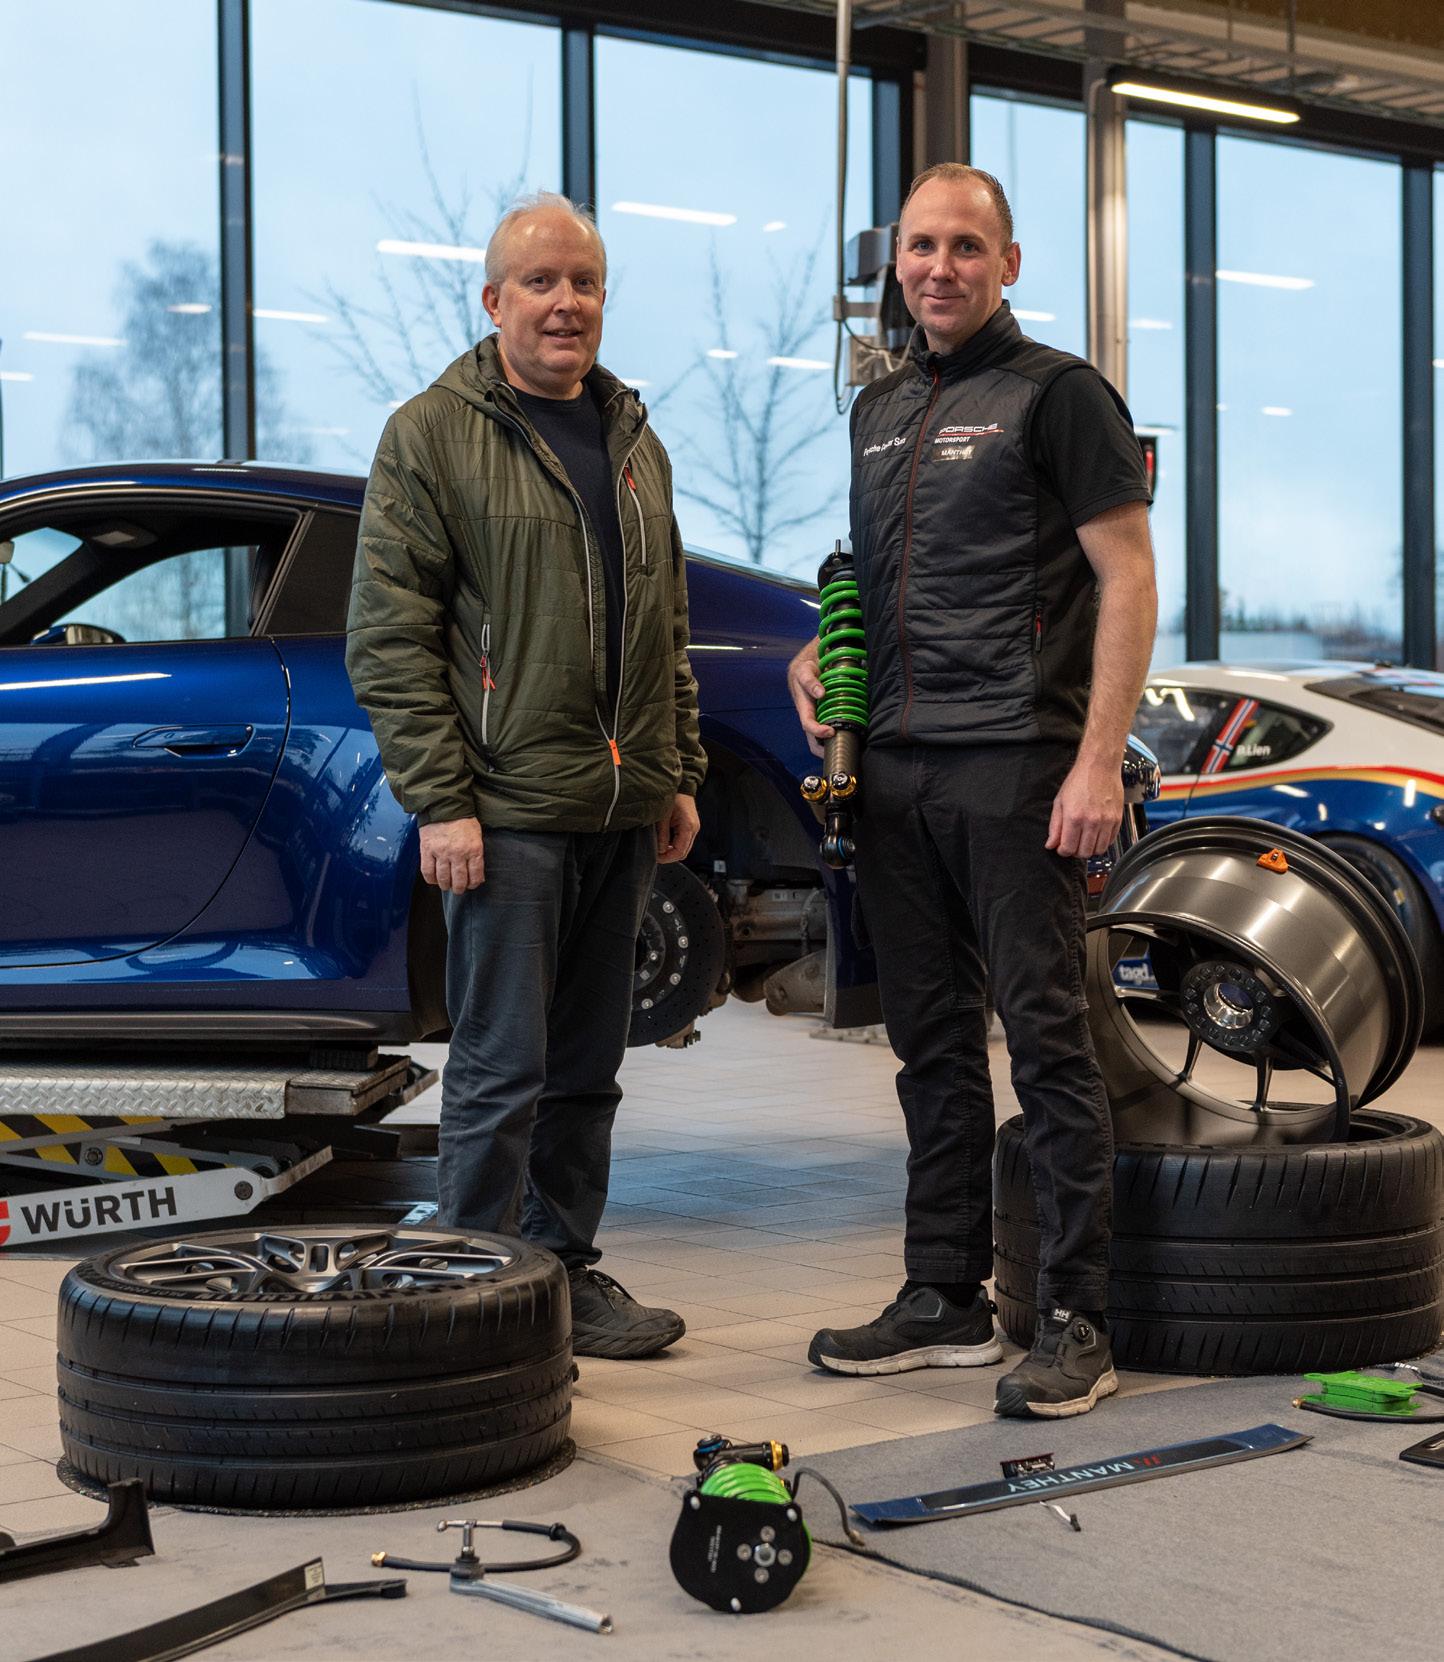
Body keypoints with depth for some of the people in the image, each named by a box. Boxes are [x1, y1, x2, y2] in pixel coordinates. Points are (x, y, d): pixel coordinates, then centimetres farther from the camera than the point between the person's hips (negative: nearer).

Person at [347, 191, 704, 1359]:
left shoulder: (634, 443, 16)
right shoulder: (432, 435, -4)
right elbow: (389, 636, -9)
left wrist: (679, 776, 14)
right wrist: (440, 800, -15)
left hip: (621, 811, 6)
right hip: (508, 811, -6)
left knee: (587, 1068, 12)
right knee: (500, 1069, -3)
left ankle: (567, 1269, 23)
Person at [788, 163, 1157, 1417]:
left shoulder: (1058, 394, -2)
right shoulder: (881, 409, 19)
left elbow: (1127, 578, -8)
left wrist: (1100, 760, -16)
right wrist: (820, 654, 8)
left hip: (1018, 767, -7)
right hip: (896, 769, 7)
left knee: (1047, 1038, -5)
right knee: (932, 1043, 10)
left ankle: (1078, 1322, 1)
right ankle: (945, 1302, 19)